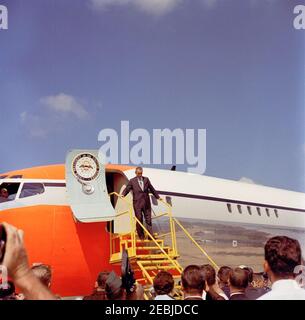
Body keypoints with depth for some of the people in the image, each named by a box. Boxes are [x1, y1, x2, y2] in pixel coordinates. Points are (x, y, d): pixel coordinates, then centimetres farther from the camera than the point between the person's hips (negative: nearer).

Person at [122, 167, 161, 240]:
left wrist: (158, 197, 22)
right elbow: (127, 189, -2)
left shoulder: (146, 179, 13)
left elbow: (151, 189, 19)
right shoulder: (132, 181, 3)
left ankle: (150, 235, 6)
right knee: (139, 220, 0)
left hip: (146, 203, 3)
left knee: (148, 219, 3)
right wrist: (123, 194, -21)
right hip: (137, 203, -3)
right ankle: (141, 237, 8)